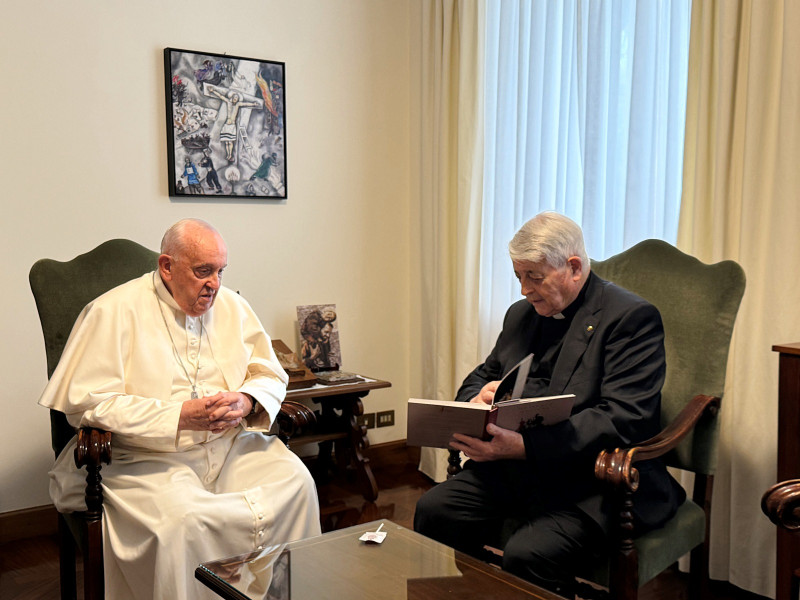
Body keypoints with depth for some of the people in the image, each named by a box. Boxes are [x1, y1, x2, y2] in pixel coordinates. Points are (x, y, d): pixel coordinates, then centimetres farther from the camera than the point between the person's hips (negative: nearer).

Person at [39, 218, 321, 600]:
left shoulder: (232, 306, 10)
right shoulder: (115, 311, -6)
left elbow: (271, 375, 13)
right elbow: (85, 401, -13)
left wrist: (246, 402, -12)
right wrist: (179, 416, -20)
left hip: (230, 446, 5)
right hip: (147, 457, -4)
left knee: (296, 482, -19)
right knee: (181, 519, -34)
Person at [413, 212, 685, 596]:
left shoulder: (632, 318, -8)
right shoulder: (521, 314, 16)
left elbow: (624, 420, -19)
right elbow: (480, 377, 24)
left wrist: (523, 446, -30)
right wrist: (477, 400, -4)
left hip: (589, 481, -6)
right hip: (514, 471, 7)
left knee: (527, 554, -30)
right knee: (433, 510, -16)